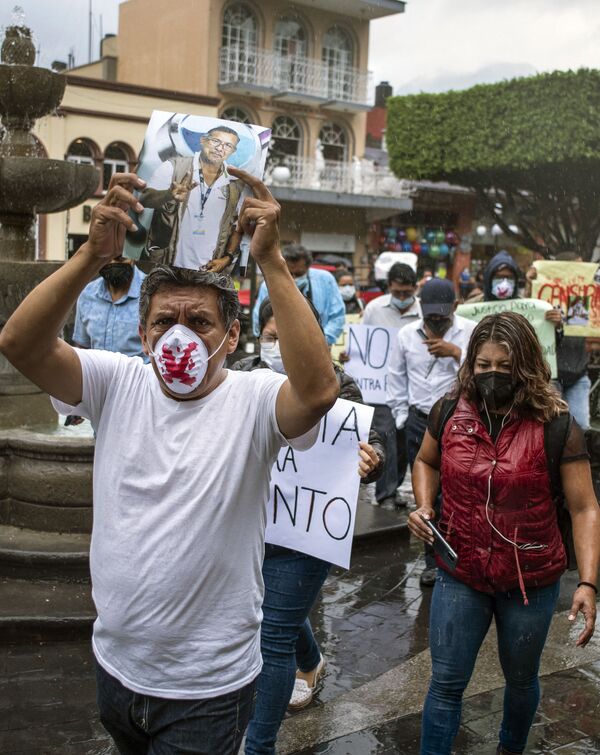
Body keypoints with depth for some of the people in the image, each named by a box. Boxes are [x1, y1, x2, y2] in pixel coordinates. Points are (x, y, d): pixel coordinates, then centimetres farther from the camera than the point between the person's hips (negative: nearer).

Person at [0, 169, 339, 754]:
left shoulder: (252, 399, -14)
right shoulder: (117, 384, -4)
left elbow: (317, 391, -37)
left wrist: (270, 260, -38)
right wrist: (94, 253, -31)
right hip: (115, 666, 5)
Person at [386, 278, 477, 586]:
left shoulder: (471, 332, -3)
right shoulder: (406, 335, 6)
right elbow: (396, 379, 12)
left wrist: (456, 352, -23)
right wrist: (402, 417, 9)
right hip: (420, 422, 3)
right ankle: (434, 561, 22)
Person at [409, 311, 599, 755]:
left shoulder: (555, 426, -16)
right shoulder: (450, 412, -7)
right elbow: (426, 462, 12)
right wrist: (424, 506, -7)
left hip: (531, 581, -1)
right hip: (460, 575, 1)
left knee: (520, 678, 22)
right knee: (447, 683, 6)